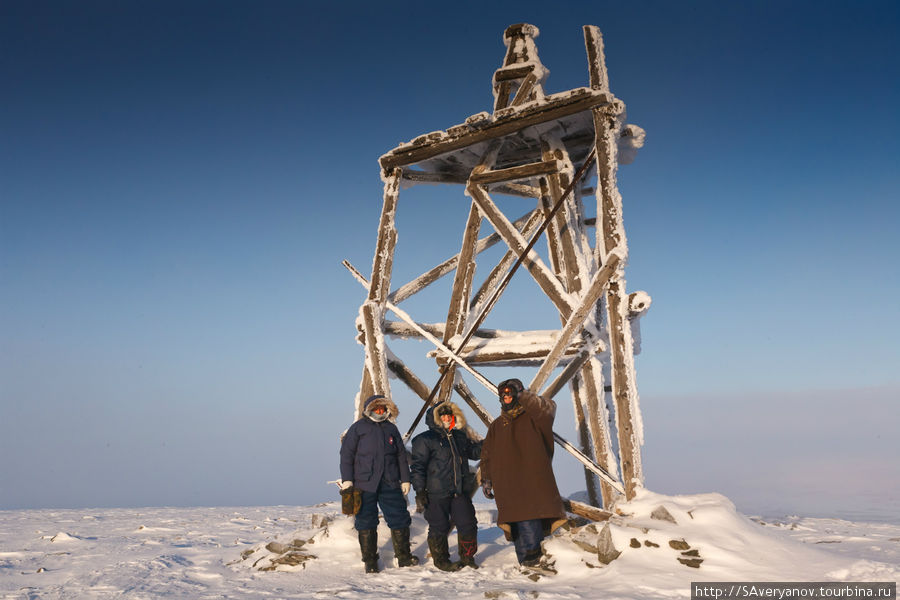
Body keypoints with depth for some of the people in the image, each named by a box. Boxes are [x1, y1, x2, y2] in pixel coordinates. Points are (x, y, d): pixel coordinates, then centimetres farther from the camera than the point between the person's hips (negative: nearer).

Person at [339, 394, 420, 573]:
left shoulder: (391, 429, 16)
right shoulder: (358, 428, 4)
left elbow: (402, 456, 18)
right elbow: (346, 454, 0)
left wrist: (405, 479, 11)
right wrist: (347, 479, -8)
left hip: (390, 484, 3)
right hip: (364, 484, -3)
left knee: (399, 518, 3)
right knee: (366, 522, 0)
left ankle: (404, 557, 15)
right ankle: (370, 562, 10)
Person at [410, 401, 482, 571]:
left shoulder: (460, 436, 15)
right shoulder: (425, 440, -2)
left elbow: (474, 452, 28)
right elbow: (418, 467, -5)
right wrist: (419, 492, -11)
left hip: (460, 492, 5)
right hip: (436, 493, -5)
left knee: (468, 524, 6)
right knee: (439, 527, 2)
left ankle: (467, 557, 23)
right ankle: (441, 560, 18)